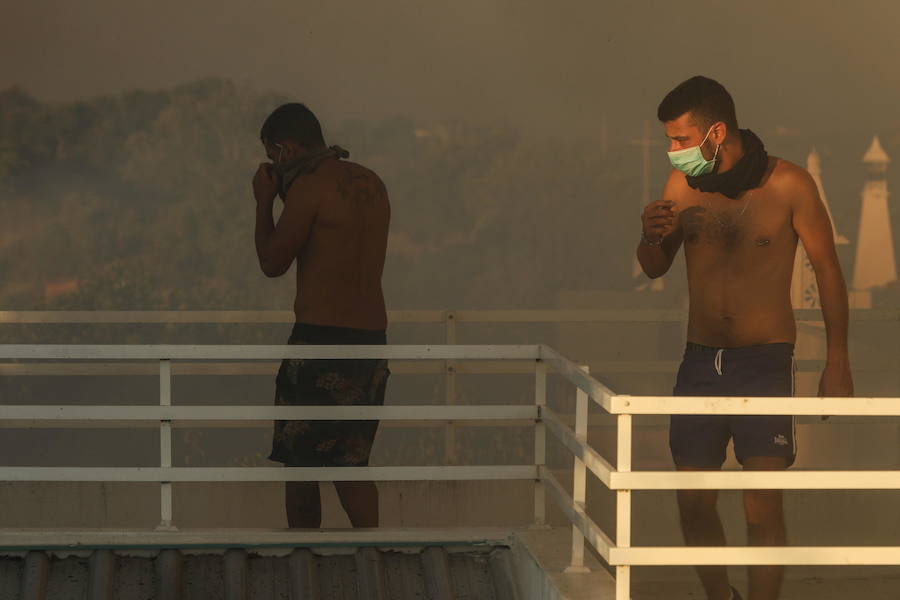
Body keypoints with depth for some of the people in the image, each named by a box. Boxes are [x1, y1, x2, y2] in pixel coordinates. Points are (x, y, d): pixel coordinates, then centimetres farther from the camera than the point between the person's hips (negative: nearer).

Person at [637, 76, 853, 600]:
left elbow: (828, 270, -1)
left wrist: (838, 361, -2)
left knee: (763, 509, -8)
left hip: (765, 361, -4)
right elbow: (655, 269, 14)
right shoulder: (682, 185, 2)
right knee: (693, 503, 5)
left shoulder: (788, 184, -9)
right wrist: (651, 236, -10)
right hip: (700, 361, 4)